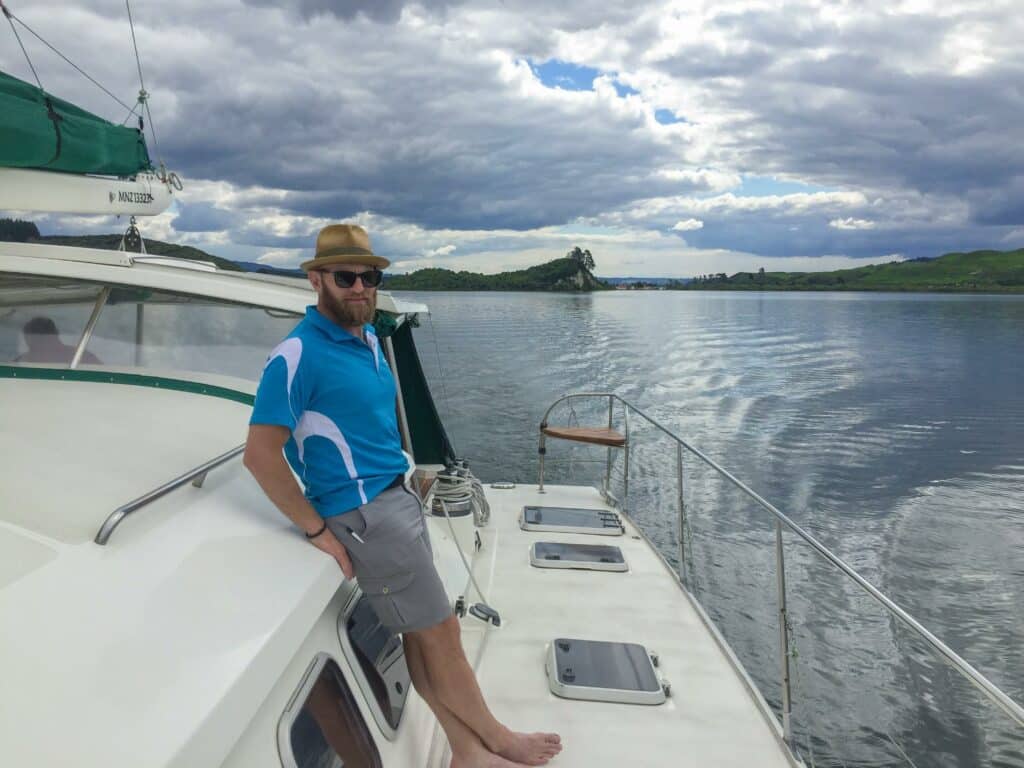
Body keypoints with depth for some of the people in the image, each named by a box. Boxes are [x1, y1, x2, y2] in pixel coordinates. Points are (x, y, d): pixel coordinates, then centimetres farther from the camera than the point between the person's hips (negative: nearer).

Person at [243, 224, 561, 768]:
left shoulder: (367, 337, 10)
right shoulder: (299, 354, -16)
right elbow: (260, 453, -19)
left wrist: (403, 479, 15)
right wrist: (318, 531, -16)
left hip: (397, 497, 8)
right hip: (365, 513, -7)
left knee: (421, 635, 13)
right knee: (441, 633, 4)